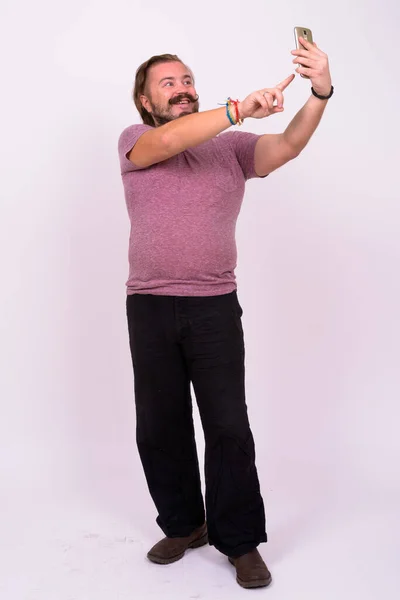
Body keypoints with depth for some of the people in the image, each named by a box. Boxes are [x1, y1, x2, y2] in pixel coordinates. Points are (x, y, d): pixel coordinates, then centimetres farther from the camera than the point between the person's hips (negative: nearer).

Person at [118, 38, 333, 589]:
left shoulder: (232, 148, 5)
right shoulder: (133, 142, 3)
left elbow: (287, 146, -13)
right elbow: (169, 140, -19)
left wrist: (320, 93, -31)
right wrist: (241, 107, -30)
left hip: (215, 308, -1)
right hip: (149, 309, 1)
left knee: (228, 428, -1)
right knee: (159, 427, 11)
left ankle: (241, 542, 16)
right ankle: (183, 525, 31)